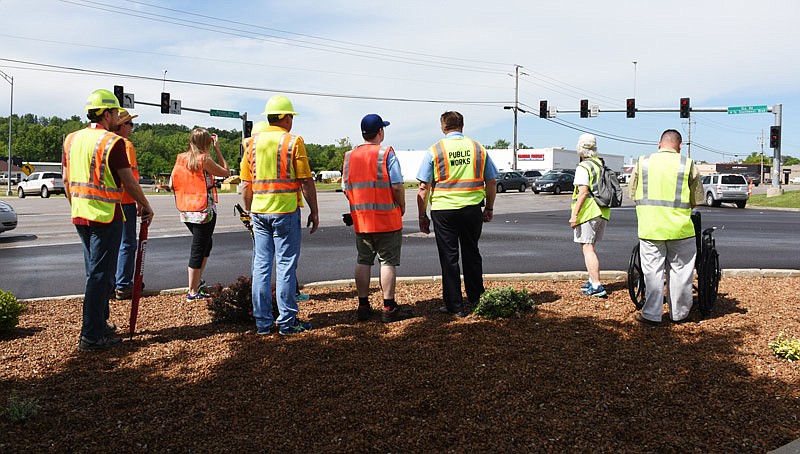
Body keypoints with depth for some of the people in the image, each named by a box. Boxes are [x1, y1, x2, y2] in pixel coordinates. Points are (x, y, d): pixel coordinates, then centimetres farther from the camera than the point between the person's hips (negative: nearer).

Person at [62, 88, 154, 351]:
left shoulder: (71, 139, 10)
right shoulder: (112, 142, -13)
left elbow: (67, 181, 14)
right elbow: (129, 182, -13)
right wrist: (146, 207, -1)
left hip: (80, 215, 8)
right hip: (106, 215, -8)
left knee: (95, 271, 18)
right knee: (100, 275, -3)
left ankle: (100, 324, 28)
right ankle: (91, 336, 0)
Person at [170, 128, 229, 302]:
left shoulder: (180, 158, 5)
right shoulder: (205, 159, -12)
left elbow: (172, 183, 6)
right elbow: (226, 173, -2)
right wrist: (217, 150, 2)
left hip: (185, 212, 7)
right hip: (204, 211, -7)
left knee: (205, 244, 24)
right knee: (198, 250, 1)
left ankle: (197, 281, 28)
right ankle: (193, 292, 7)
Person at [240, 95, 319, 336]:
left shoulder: (253, 142, 8)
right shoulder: (294, 141, -5)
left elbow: (245, 184, 10)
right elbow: (306, 182, -8)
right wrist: (314, 211, 0)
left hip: (259, 212, 5)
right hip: (286, 211, -5)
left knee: (261, 266, 8)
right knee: (285, 266, 1)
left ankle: (262, 322, 14)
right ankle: (287, 322, 7)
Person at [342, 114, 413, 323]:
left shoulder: (349, 156, 6)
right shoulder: (386, 154, -9)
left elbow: (346, 188, 9)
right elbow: (397, 186, -12)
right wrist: (401, 208, 2)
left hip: (360, 219, 5)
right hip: (387, 219, -5)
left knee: (363, 261, 12)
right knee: (388, 262, 1)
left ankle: (363, 306, 16)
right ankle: (389, 309, 4)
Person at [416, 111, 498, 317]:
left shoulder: (435, 150, -3)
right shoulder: (478, 148, 5)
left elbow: (424, 188, -5)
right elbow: (491, 182, 9)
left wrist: (422, 216, 2)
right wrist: (489, 209, 20)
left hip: (444, 209, -3)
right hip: (473, 209, 3)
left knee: (449, 258, 5)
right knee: (472, 254, 18)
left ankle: (455, 306, 9)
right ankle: (476, 299, 27)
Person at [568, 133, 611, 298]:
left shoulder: (583, 167, -12)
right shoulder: (602, 165, 14)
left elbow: (583, 192, -21)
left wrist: (575, 214, -20)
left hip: (588, 212, -9)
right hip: (602, 213, 9)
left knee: (588, 248, -8)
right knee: (591, 247, 19)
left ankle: (597, 287, -13)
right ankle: (592, 281, 26)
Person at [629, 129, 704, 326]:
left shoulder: (643, 162, 2)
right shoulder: (687, 164, -2)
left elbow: (632, 193, 8)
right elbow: (697, 199, 3)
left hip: (649, 228, 1)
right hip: (679, 228, -1)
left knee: (652, 271, 6)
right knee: (680, 272, 11)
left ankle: (651, 315, 8)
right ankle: (679, 313, 23)